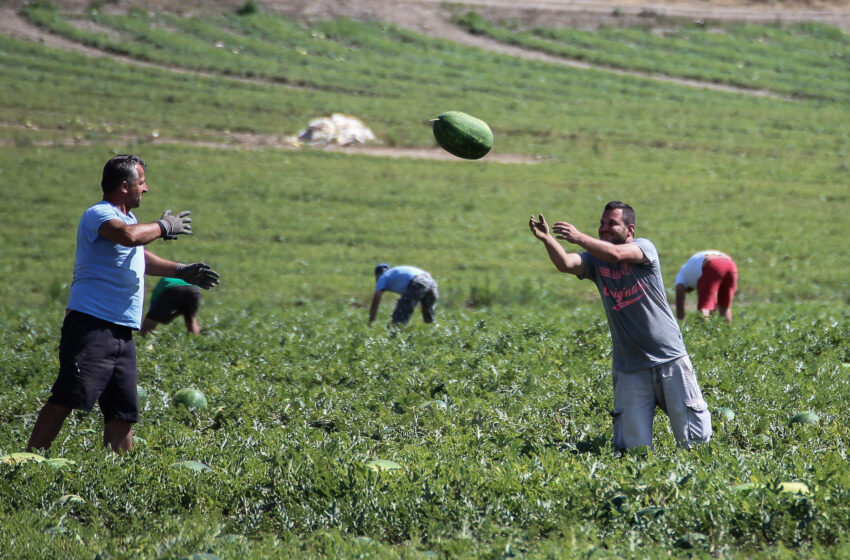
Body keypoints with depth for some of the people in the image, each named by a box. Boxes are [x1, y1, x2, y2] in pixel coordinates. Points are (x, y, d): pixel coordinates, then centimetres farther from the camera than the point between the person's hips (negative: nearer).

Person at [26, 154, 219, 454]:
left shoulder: (127, 218, 22)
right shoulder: (98, 214, -9)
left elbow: (138, 256, 40)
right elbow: (128, 236, -30)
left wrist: (181, 271, 34)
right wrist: (163, 226, -13)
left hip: (122, 332, 9)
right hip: (91, 326, -9)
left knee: (123, 411, 7)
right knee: (67, 398, -15)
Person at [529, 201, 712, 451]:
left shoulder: (644, 247, -6)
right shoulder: (595, 261, 4)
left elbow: (616, 254, -27)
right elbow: (565, 264, -17)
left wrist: (579, 238, -36)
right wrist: (547, 239, -34)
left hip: (669, 360, -3)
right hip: (629, 369, 3)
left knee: (694, 442, 4)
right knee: (634, 447, -3)